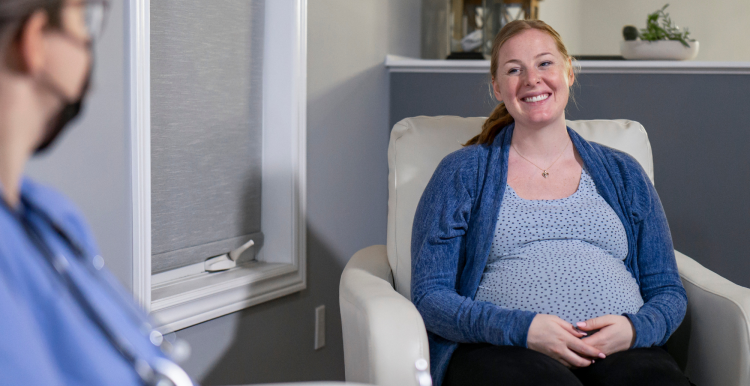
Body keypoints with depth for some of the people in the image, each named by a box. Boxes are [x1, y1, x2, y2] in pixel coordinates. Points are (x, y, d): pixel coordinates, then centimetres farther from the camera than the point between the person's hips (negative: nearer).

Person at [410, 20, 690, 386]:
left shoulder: (622, 174, 20)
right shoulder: (462, 173, 12)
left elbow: (668, 292, 18)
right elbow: (430, 296, 3)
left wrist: (634, 329, -7)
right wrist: (521, 328, -14)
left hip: (620, 350, 3)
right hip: (501, 350, -3)